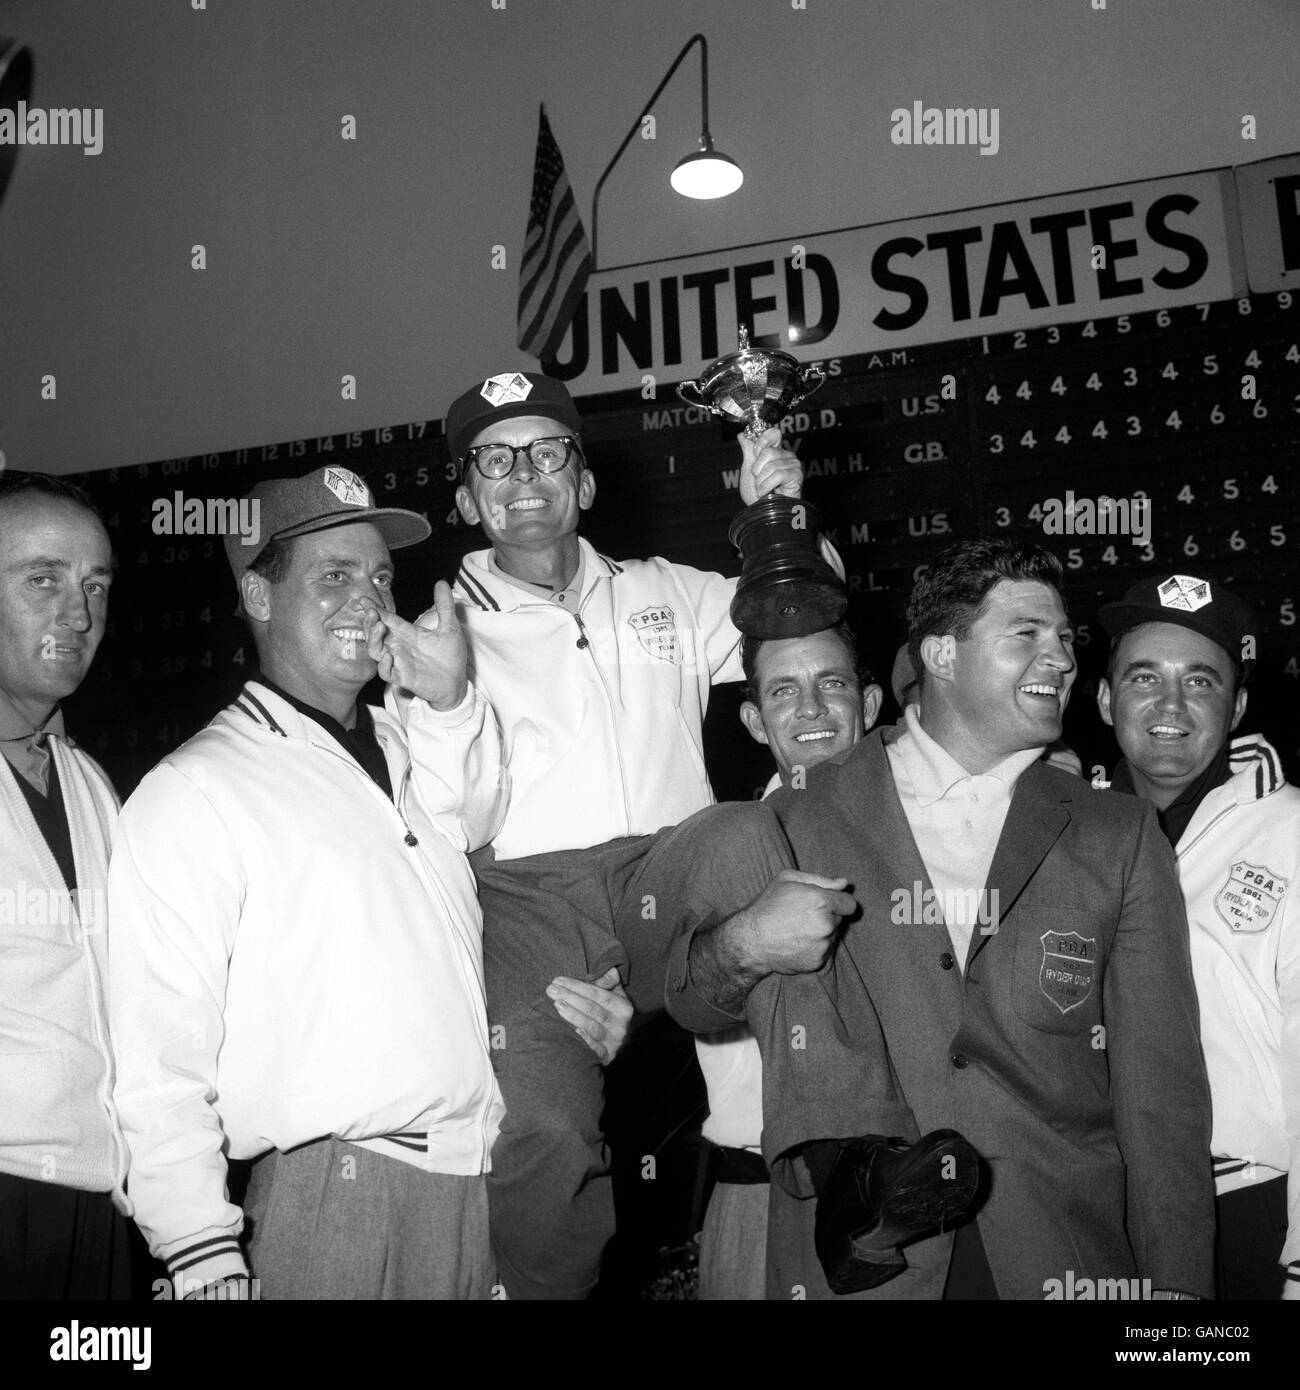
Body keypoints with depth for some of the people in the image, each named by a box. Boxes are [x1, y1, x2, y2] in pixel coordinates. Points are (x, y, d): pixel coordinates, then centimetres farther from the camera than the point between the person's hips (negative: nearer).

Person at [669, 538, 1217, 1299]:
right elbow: (685, 1001, 4)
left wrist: (1175, 1279, -8)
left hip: (1064, 1253, 1)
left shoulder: (1120, 836, 3)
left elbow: (1160, 1080, 0)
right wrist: (743, 945, -17)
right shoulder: (799, 820, 0)